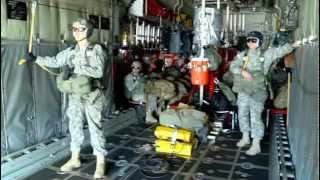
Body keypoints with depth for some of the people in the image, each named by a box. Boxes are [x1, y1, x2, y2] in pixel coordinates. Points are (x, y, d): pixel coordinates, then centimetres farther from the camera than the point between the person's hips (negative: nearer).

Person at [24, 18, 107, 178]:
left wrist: (78, 68, -22)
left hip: (91, 97, -5)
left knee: (95, 129, 0)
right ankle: (75, 159, 31)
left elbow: (98, 71, -20)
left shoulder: (96, 50, -9)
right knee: (75, 127, 14)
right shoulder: (71, 51, 7)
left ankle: (100, 163, 12)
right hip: (75, 97, 6)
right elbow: (55, 61, 13)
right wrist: (35, 59, 9)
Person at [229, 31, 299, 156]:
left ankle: (256, 145, 7)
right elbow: (233, 66, -6)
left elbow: (280, 50, -6)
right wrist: (242, 71, -23)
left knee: (255, 117, -3)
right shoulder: (243, 55, 4)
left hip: (257, 91, -4)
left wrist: (292, 45, -20)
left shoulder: (266, 55, -1)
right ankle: (245, 137, 34)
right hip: (243, 90, 4)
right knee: (242, 114, 14)